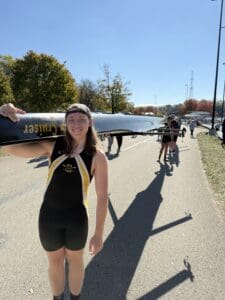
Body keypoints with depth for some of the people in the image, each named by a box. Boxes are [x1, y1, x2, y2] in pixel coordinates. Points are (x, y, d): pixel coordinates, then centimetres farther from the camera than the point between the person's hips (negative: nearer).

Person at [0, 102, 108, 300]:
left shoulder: (97, 156, -15)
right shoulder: (53, 145, -9)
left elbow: (102, 197, -12)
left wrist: (98, 233, -9)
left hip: (76, 217, -1)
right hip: (49, 216, 2)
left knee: (75, 260, 23)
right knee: (55, 261, 24)